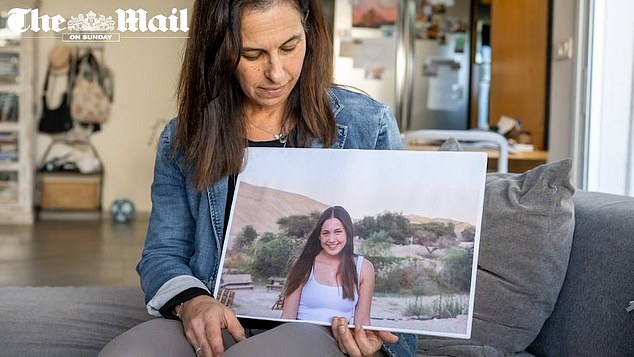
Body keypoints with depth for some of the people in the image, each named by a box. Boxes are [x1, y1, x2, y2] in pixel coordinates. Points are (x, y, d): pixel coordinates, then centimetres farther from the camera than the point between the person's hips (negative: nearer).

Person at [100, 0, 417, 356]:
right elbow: (162, 253, 10)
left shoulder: (368, 125, 2)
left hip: (320, 324, -2)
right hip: (219, 320, 3)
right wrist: (190, 301, -13)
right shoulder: (184, 139, 8)